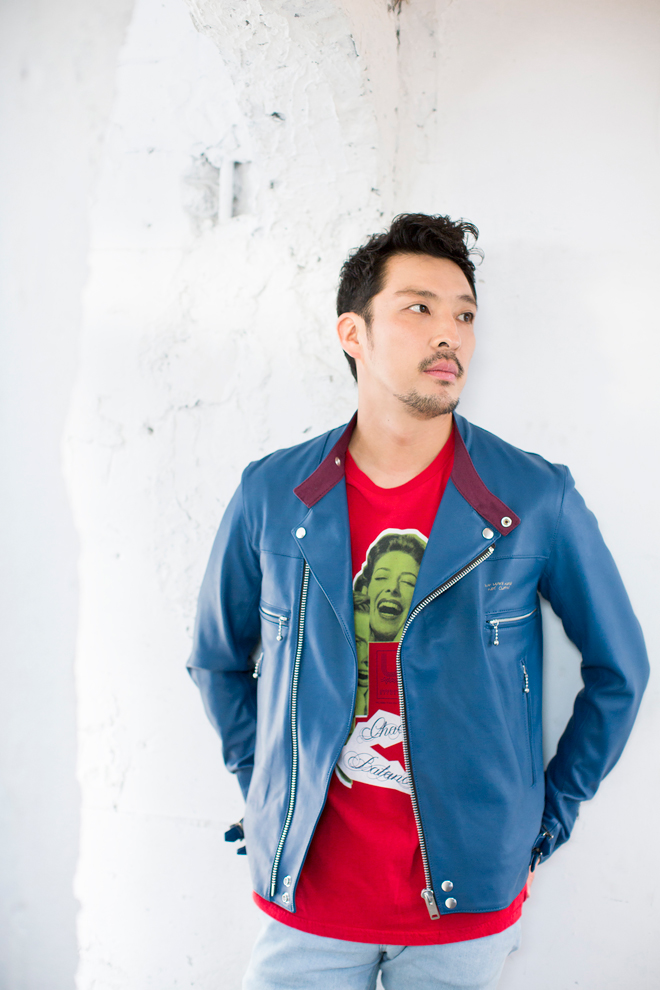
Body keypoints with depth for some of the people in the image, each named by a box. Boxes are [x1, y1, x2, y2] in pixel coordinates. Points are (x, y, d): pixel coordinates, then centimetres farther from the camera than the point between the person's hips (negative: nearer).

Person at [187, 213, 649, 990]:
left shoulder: (538, 501, -9)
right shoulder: (270, 495, -6)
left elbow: (619, 670, 2)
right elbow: (218, 661, 9)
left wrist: (548, 819, 2)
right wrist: (266, 796, 6)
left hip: (469, 897, 0)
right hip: (305, 889, 1)